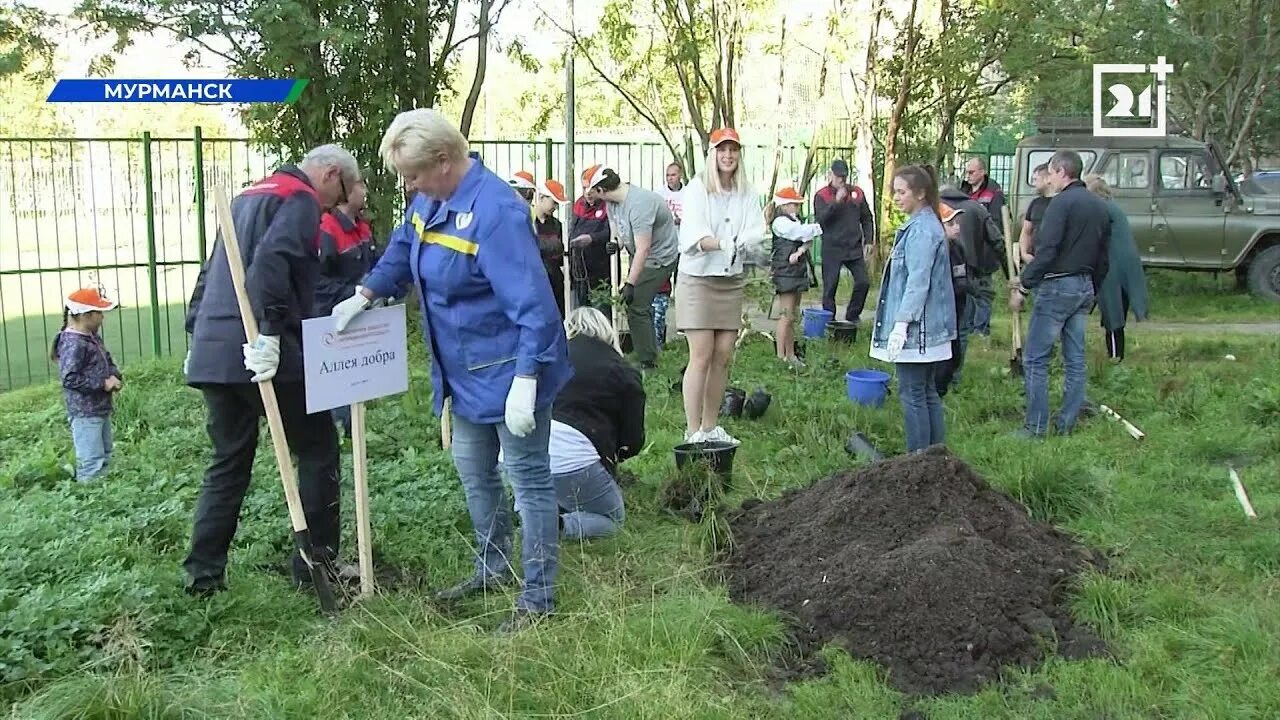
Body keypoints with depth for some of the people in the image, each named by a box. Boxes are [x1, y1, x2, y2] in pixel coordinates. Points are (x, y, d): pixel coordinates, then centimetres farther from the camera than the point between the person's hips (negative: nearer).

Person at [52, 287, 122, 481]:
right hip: (84, 412, -10)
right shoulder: (73, 343, -19)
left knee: (104, 458, 18)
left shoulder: (93, 338, 11)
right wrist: (103, 383, -22)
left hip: (101, 409, 10)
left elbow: (107, 362, 22)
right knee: (92, 463, -8)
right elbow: (69, 378, -25)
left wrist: (115, 376, 0)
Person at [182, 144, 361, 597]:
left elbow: (211, 271, 25)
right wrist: (269, 332, -25)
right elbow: (270, 261, -22)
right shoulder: (302, 200, -4)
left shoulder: (248, 197, 25)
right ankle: (317, 560, 9)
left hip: (212, 352, 8)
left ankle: (203, 573, 15)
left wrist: (197, 331, 25)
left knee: (229, 462, 15)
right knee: (318, 449, 5)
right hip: (264, 355, -8)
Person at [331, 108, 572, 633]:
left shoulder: (495, 211, -28)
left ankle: (538, 597, 13)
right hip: (467, 372, 10)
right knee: (473, 471, 21)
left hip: (510, 372, -10)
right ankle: (493, 567, 39)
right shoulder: (431, 199, 2)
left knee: (528, 479, 1)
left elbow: (533, 303, -30)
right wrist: (362, 298, 18)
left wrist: (525, 379, -31)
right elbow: (402, 249, 23)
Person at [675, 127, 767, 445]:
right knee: (701, 356, -8)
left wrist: (741, 242, -26)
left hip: (732, 281, 5)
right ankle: (693, 432, -3)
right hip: (698, 279, -5)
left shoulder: (747, 193, 6)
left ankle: (711, 427, 19)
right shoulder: (697, 188, -6)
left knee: (723, 357, 7)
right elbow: (693, 235, -19)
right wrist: (721, 243, -38)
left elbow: (756, 237, -3)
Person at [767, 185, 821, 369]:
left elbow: (808, 240, 5)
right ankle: (780, 356, -7)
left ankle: (791, 356, 16)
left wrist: (800, 250, -17)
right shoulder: (780, 222, -10)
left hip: (798, 272, 9)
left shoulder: (796, 222, 19)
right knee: (786, 316, -10)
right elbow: (804, 232, -17)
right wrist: (819, 227, 1)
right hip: (786, 273, -9)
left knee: (793, 317, 11)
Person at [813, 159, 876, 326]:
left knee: (863, 282, 0)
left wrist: (869, 240, 8)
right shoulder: (821, 196, -2)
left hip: (854, 248, 3)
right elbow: (821, 218, -16)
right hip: (832, 249, -3)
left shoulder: (857, 193, 9)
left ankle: (852, 315, 18)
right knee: (830, 287, -1)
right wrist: (837, 201, -23)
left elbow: (867, 218, 16)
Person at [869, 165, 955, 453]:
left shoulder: (921, 230, -17)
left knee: (913, 395, -4)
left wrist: (902, 322, -23)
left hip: (916, 329, -10)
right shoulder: (923, 225, 15)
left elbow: (918, 281, -22)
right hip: (929, 330, 10)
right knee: (928, 392, 15)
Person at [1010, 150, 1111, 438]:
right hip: (1085, 287, 9)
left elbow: (1046, 252, -20)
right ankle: (1067, 424, 16)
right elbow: (1103, 257, 18)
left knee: (1035, 359, -3)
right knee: (1075, 360, 11)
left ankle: (1036, 427, -3)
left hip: (1057, 286, -9)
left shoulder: (1062, 203, -13)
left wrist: (1023, 286, -17)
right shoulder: (1100, 206, 14)